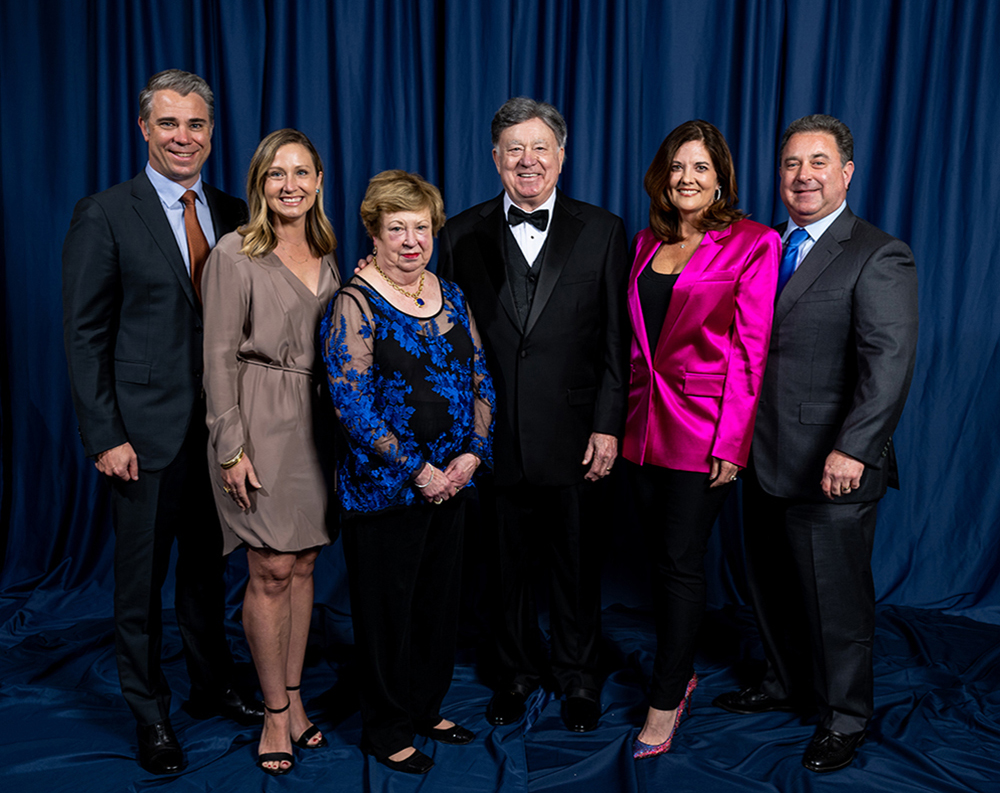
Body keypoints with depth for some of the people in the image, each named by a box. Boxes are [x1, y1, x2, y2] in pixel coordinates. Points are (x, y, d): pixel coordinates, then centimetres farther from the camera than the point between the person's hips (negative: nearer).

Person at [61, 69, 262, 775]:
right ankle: (151, 713, 29)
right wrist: (104, 437, -11)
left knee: (209, 567, 19)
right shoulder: (104, 215, -6)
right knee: (142, 578, 10)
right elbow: (85, 334, -7)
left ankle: (214, 685, 38)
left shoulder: (233, 215, 7)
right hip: (147, 431, -4)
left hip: (221, 426, 4)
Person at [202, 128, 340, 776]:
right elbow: (220, 357, -8)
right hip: (261, 424, -5)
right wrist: (231, 446, -12)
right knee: (272, 571, -2)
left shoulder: (326, 256, 12)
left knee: (303, 564, 11)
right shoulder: (235, 255, -6)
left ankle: (294, 698, 25)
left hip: (317, 421, 6)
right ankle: (276, 711, 16)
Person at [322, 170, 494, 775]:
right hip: (384, 489, -6)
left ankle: (427, 708, 38)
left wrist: (472, 454, -5)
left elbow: (482, 379, 9)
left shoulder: (451, 295, 8)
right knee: (387, 606, 8)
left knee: (441, 599, 17)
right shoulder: (355, 305, -11)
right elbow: (353, 406, -17)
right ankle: (386, 730, 28)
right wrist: (417, 471, -17)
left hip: (452, 482, 6)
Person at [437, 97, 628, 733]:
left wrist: (608, 426, -6)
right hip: (492, 436, 1)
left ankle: (578, 674, 36)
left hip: (574, 436, -1)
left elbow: (618, 341, 0)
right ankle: (519, 668, 38)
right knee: (507, 562, 15)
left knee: (577, 563, 13)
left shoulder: (602, 231, 2)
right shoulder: (462, 234, 4)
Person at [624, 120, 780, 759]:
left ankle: (665, 702, 15)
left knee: (681, 562, 0)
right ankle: (682, 671, 31)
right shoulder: (648, 243, 12)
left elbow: (750, 348, -10)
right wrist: (627, 414, 9)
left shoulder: (752, 244, -6)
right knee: (662, 557, 13)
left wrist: (732, 441, -14)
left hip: (704, 427, -5)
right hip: (646, 421, 6)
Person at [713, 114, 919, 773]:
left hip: (830, 470, -6)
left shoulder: (879, 257, -9)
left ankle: (846, 718, 29)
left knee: (836, 596, 7)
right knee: (772, 586, 20)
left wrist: (853, 449, -27)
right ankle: (787, 683, 42)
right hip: (764, 459, 7)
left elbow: (889, 362, -18)